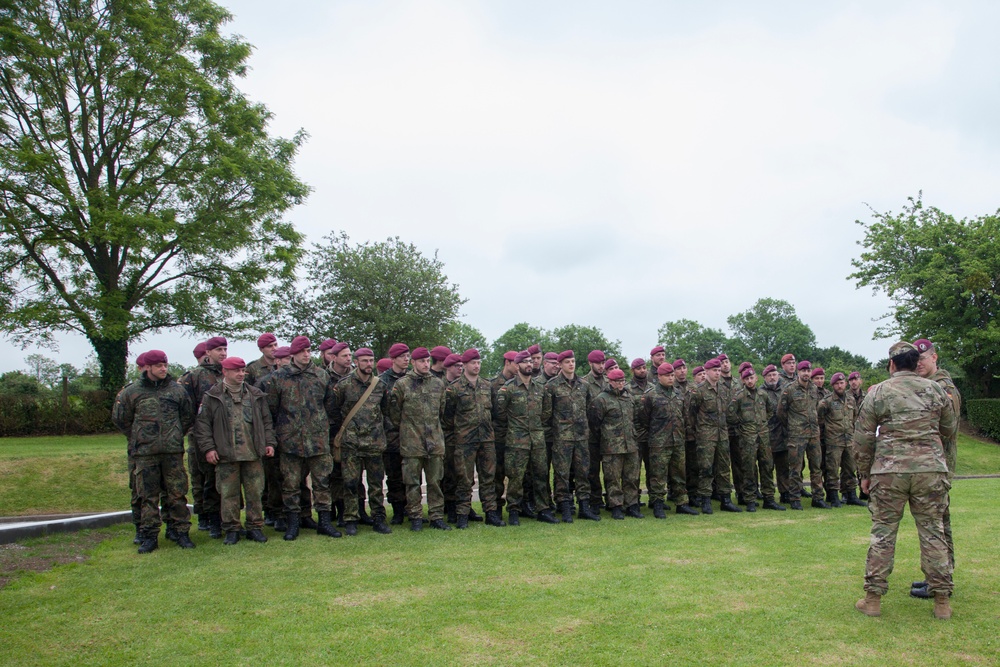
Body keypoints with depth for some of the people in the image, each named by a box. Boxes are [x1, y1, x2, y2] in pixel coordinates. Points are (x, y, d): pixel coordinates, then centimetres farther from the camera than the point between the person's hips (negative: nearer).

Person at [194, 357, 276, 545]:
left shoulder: (256, 395, 12)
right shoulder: (212, 397, 3)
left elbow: (266, 421, 16)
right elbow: (202, 424, 2)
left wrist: (269, 443, 7)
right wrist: (208, 448, -6)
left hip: (253, 453, 2)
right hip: (225, 454, -2)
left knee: (255, 492, 5)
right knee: (228, 494, 3)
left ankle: (255, 527, 16)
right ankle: (231, 529, 14)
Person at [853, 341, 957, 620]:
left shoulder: (878, 392, 1)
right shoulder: (936, 389, 6)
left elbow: (863, 438, 1)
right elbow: (951, 430, 16)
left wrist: (865, 474, 11)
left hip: (889, 472, -2)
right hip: (931, 470, 2)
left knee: (883, 533, 5)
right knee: (933, 533, 9)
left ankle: (873, 598, 8)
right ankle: (942, 602, 14)